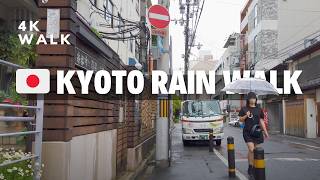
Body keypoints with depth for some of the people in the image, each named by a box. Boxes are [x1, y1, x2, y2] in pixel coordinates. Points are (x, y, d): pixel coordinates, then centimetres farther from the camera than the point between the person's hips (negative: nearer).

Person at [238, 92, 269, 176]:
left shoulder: (259, 109, 10)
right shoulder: (244, 109, 3)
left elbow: (261, 121, 13)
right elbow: (241, 120, 5)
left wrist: (265, 132, 10)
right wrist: (246, 116, -14)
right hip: (248, 132, -3)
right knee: (251, 149, -14)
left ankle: (254, 166, 18)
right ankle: (250, 167, 1)